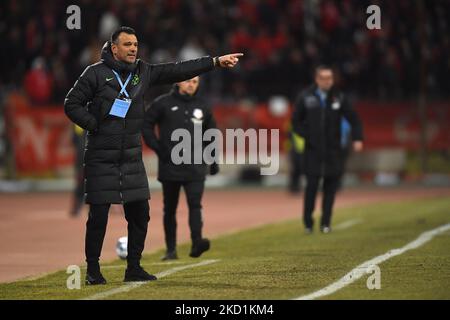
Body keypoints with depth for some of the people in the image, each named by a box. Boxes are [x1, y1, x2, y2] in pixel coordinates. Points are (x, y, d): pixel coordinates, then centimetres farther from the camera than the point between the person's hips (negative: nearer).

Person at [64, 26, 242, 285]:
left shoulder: (143, 72, 8)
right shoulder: (96, 73, -6)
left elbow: (178, 70, 6)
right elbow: (72, 104, -3)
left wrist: (216, 61, 1)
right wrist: (94, 125, -13)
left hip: (132, 157, 5)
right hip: (101, 158, -5)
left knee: (140, 213, 5)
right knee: (99, 215, -3)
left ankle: (134, 268, 17)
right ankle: (93, 270, 8)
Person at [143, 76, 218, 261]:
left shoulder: (202, 106, 11)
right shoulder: (163, 104, 1)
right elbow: (146, 125, 4)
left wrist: (213, 160, 16)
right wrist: (158, 148, -7)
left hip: (195, 168, 1)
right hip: (170, 166, -1)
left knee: (195, 204, -14)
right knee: (170, 209, 6)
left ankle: (196, 242, -24)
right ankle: (171, 249, 13)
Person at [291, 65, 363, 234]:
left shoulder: (339, 98, 3)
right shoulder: (305, 98, 0)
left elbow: (353, 119, 6)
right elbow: (296, 122, 7)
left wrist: (357, 138, -7)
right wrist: (308, 136, -6)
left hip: (333, 150, 2)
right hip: (313, 150, -2)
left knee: (331, 186, 1)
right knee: (312, 185, -6)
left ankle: (325, 223, 9)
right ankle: (308, 223, 4)